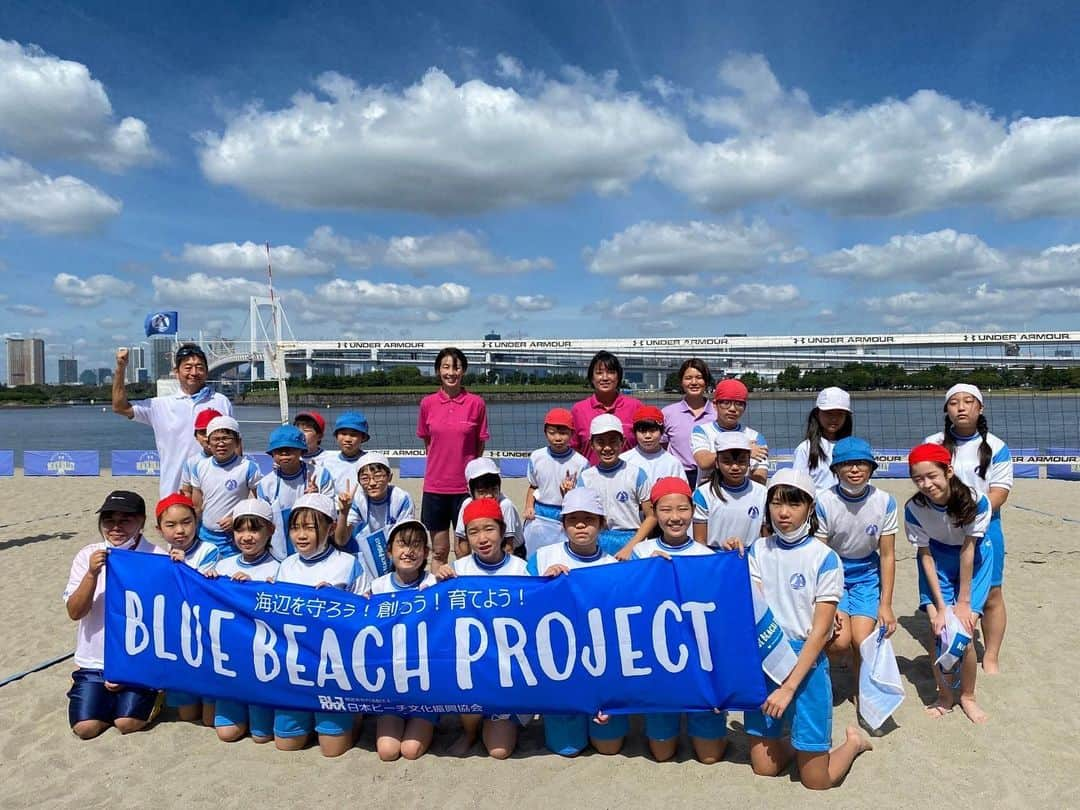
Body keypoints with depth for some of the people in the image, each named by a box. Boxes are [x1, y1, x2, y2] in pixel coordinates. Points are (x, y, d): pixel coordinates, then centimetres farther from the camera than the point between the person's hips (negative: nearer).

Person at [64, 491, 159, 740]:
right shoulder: (88, 555, -4)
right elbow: (75, 612, -9)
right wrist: (92, 574, -25)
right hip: (94, 660, 3)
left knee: (128, 723, -13)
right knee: (85, 727, -6)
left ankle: (151, 694, 18)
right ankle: (109, 697, 25)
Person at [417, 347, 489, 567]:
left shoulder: (476, 403, -4)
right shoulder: (427, 403, 1)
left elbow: (480, 446, 4)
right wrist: (439, 466, 9)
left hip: (466, 486, -1)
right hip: (435, 486, 2)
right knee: (439, 552, 12)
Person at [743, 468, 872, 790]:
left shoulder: (824, 558, -12)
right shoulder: (758, 550, 1)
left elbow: (820, 631, -13)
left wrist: (789, 687, -17)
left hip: (805, 661, -4)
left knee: (816, 780, 5)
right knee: (763, 767, 11)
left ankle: (854, 741, 33)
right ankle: (790, 737, 40)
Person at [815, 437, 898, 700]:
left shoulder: (884, 501, -10)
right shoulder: (823, 502, -17)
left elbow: (887, 555, -3)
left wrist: (885, 605, -4)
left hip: (867, 574, 2)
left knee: (862, 641, -11)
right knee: (840, 642, -18)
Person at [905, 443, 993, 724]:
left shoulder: (976, 501, -29)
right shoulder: (914, 509, -25)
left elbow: (967, 551, -22)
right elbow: (926, 556, -16)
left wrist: (964, 602, -17)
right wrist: (940, 606, -17)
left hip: (973, 561, -1)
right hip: (938, 561, 1)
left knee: (964, 631, -10)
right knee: (938, 628, -9)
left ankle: (967, 696, 14)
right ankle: (945, 694, 14)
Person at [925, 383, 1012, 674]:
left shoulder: (995, 447, 0)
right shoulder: (933, 443, 5)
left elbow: (1000, 491, -5)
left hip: (983, 528, -1)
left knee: (991, 595, 2)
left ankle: (991, 658, 16)